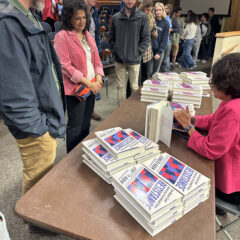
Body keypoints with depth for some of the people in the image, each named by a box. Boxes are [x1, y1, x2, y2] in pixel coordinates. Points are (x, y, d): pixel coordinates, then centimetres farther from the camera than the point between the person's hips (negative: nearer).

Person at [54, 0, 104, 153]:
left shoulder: (88, 36, 13)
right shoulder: (62, 36, -10)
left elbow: (96, 59, 14)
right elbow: (65, 66, -17)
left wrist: (98, 77, -4)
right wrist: (87, 82, -18)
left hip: (92, 86, 7)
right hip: (75, 88, -7)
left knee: (86, 123, 17)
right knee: (75, 126, 2)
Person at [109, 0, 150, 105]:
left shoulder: (142, 17, -3)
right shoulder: (115, 17, 3)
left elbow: (146, 37, -2)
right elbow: (111, 37, 11)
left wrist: (138, 52, -8)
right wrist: (115, 49, 0)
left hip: (134, 59, -2)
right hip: (119, 59, 2)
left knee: (134, 87, 8)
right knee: (120, 86, 11)